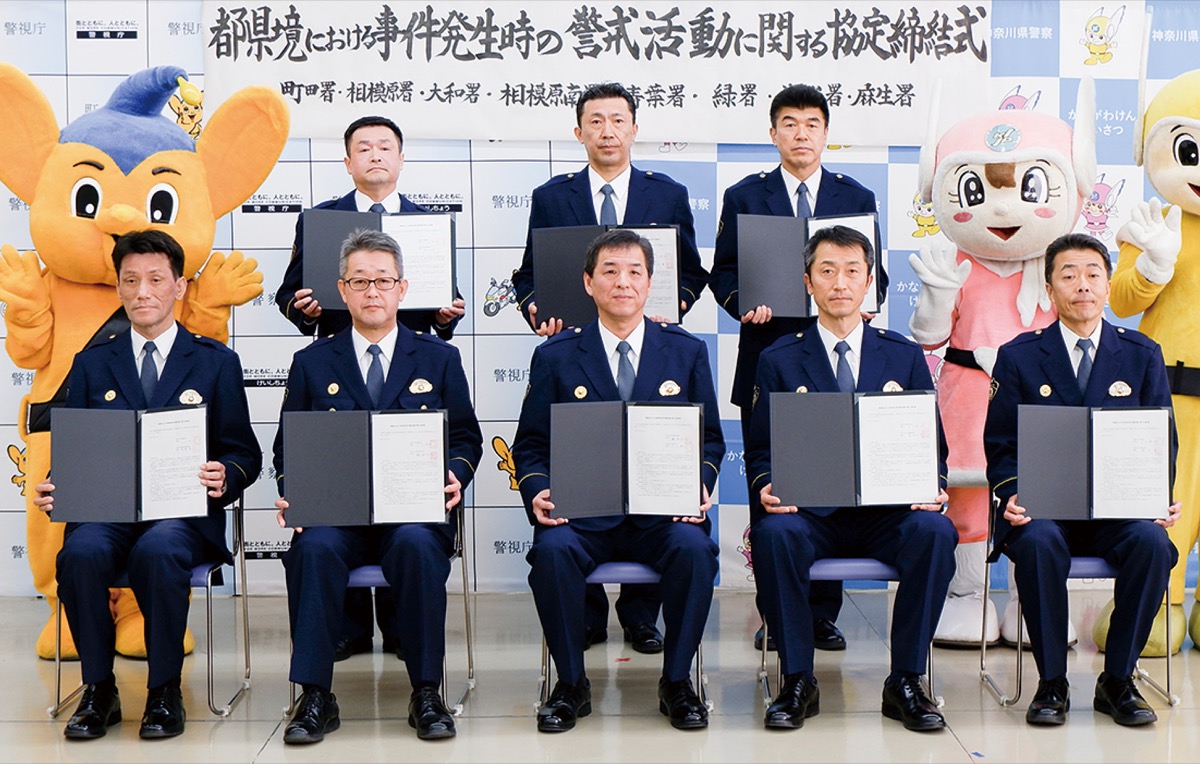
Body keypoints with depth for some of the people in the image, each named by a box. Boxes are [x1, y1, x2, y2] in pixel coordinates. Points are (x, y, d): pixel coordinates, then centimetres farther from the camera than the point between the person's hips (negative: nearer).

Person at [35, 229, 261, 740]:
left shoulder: (216, 363, 12)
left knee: (157, 552, -37)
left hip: (182, 510, -2)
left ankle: (165, 692, -17)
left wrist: (224, 478, -15)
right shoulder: (92, 363, 18)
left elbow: (243, 454, 8)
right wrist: (54, 489, -8)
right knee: (81, 554, -33)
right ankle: (98, 689, -13)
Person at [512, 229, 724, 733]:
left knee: (695, 549, -31)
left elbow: (710, 439, 13)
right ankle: (570, 684, -10)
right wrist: (537, 492, -11)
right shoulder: (555, 358, 9)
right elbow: (531, 445, 9)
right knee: (553, 550, -32)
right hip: (582, 511, 0)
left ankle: (676, 682, -9)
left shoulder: (687, 352, 12)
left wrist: (699, 487, -8)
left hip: (663, 512, 1)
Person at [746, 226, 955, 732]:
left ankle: (906, 682, -17)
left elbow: (932, 444, 11)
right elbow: (760, 448, 7)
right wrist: (766, 486, -16)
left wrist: (933, 488, -11)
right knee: (774, 533, -34)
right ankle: (798, 681, -18)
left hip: (888, 513, 1)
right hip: (808, 511, -1)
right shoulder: (778, 361, 10)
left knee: (935, 531, -31)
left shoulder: (905, 357, 14)